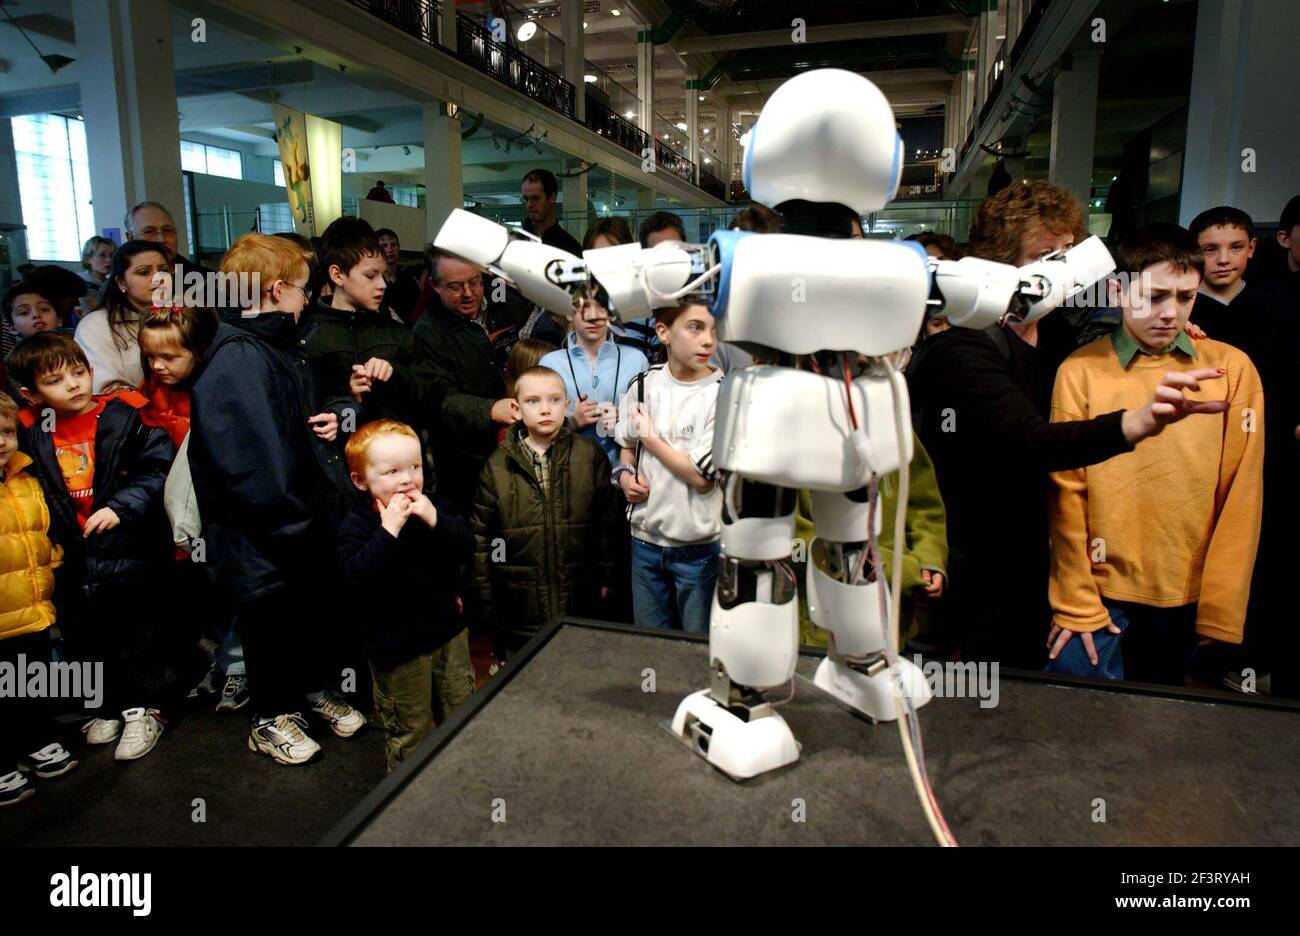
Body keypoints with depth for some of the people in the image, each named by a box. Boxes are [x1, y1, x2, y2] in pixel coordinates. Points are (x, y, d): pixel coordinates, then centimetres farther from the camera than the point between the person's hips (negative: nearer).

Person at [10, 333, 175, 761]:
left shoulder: (126, 417, -11)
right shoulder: (32, 433, 3)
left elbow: (157, 468, -15)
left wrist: (121, 507, -25)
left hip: (125, 551, -5)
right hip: (69, 557, 5)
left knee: (133, 633, 7)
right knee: (83, 637, 18)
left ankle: (143, 709, 24)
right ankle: (110, 705, 37)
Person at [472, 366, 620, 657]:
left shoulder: (591, 457, -2)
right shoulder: (497, 467, -3)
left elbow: (607, 521, 4)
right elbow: (482, 537, 1)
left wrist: (606, 576, 5)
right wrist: (487, 601, 2)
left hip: (580, 603, 0)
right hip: (519, 609, 0)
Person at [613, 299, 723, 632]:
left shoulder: (723, 394, -14)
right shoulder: (644, 384, 0)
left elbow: (701, 476, -18)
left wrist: (649, 437, -10)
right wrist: (626, 473, -3)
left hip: (701, 548, -4)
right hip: (645, 541, 4)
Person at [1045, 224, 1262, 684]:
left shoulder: (1233, 369, -1)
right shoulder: (1080, 371, -6)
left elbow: (1241, 495, 0)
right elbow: (1067, 495, -6)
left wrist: (1221, 605, -3)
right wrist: (1076, 603, -7)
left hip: (1189, 596, 2)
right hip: (1103, 591, -2)